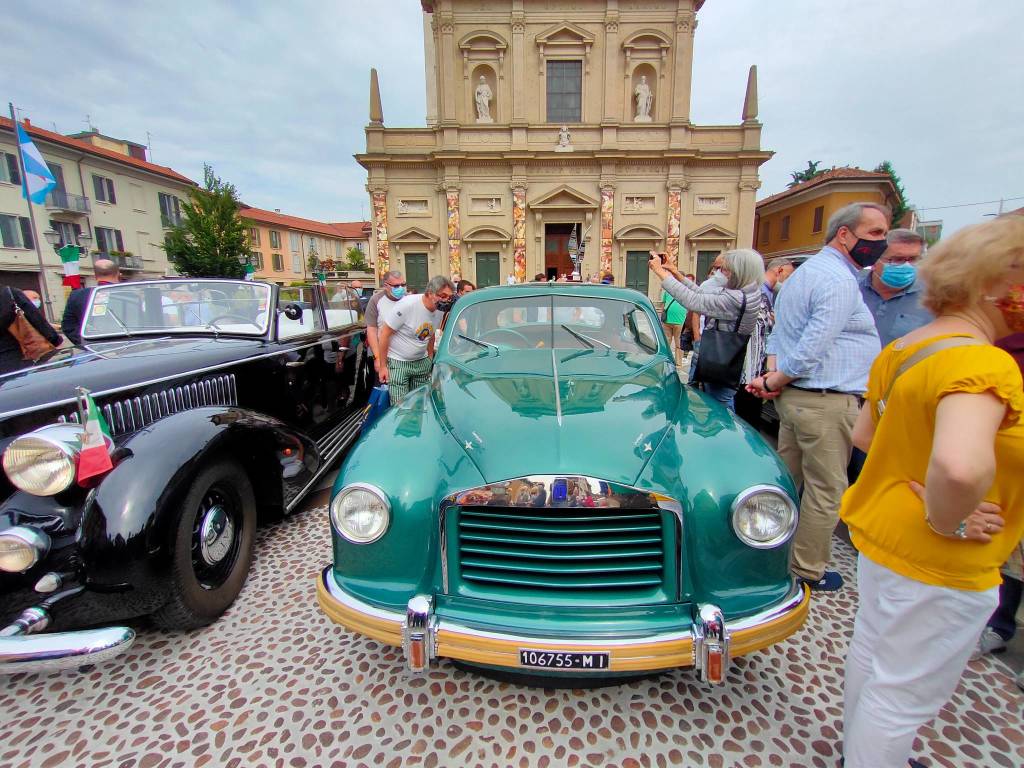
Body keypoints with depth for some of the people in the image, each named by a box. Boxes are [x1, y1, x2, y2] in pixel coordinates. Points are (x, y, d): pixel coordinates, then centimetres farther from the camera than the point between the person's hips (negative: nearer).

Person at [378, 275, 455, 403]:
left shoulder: (440, 310, -3)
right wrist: (382, 366, -13)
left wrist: (430, 358, 15)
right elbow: (384, 334, -16)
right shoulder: (407, 305, -21)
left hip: (421, 362, 6)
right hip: (397, 363, -5)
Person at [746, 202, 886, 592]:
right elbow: (811, 350, -23)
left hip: (794, 396, 10)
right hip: (827, 403, -10)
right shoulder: (839, 280, -17)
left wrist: (773, 374, 2)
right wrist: (776, 380, -10)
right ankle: (809, 570, 19)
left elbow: (778, 332, 14)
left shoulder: (804, 271, 16)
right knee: (826, 490, 5)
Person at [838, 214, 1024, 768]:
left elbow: (865, 435, 12)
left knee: (870, 646, 27)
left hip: (877, 530, 9)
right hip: (936, 565, -9)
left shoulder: (901, 349, 0)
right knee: (905, 695, 11)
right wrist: (947, 522, -26)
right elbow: (962, 466, -44)